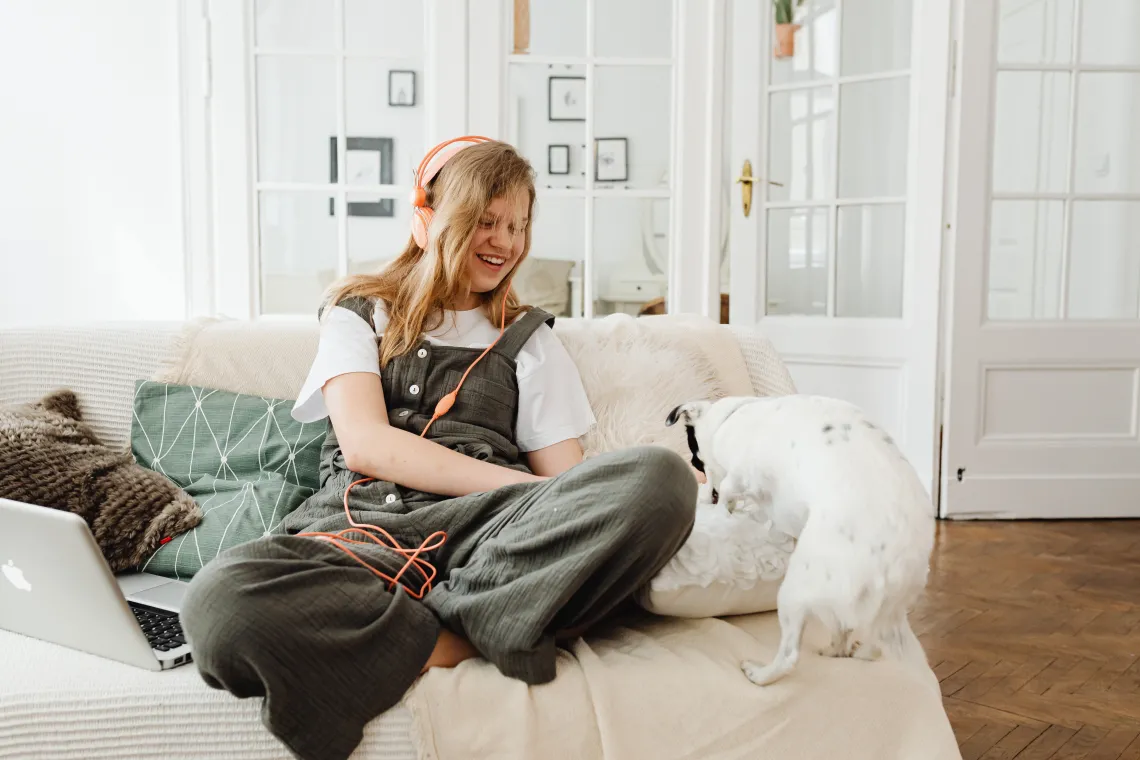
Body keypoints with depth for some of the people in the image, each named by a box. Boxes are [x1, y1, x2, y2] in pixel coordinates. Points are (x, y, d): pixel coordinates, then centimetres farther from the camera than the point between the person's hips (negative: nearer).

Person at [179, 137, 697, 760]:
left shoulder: (528, 339, 24)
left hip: (484, 526, 2)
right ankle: (469, 636, -26)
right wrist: (519, 483, -10)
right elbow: (363, 443, 0)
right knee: (220, 599, -36)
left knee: (663, 475, -28)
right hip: (362, 524, -1)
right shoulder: (359, 314, 19)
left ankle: (451, 623, -27)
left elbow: (565, 475, 14)